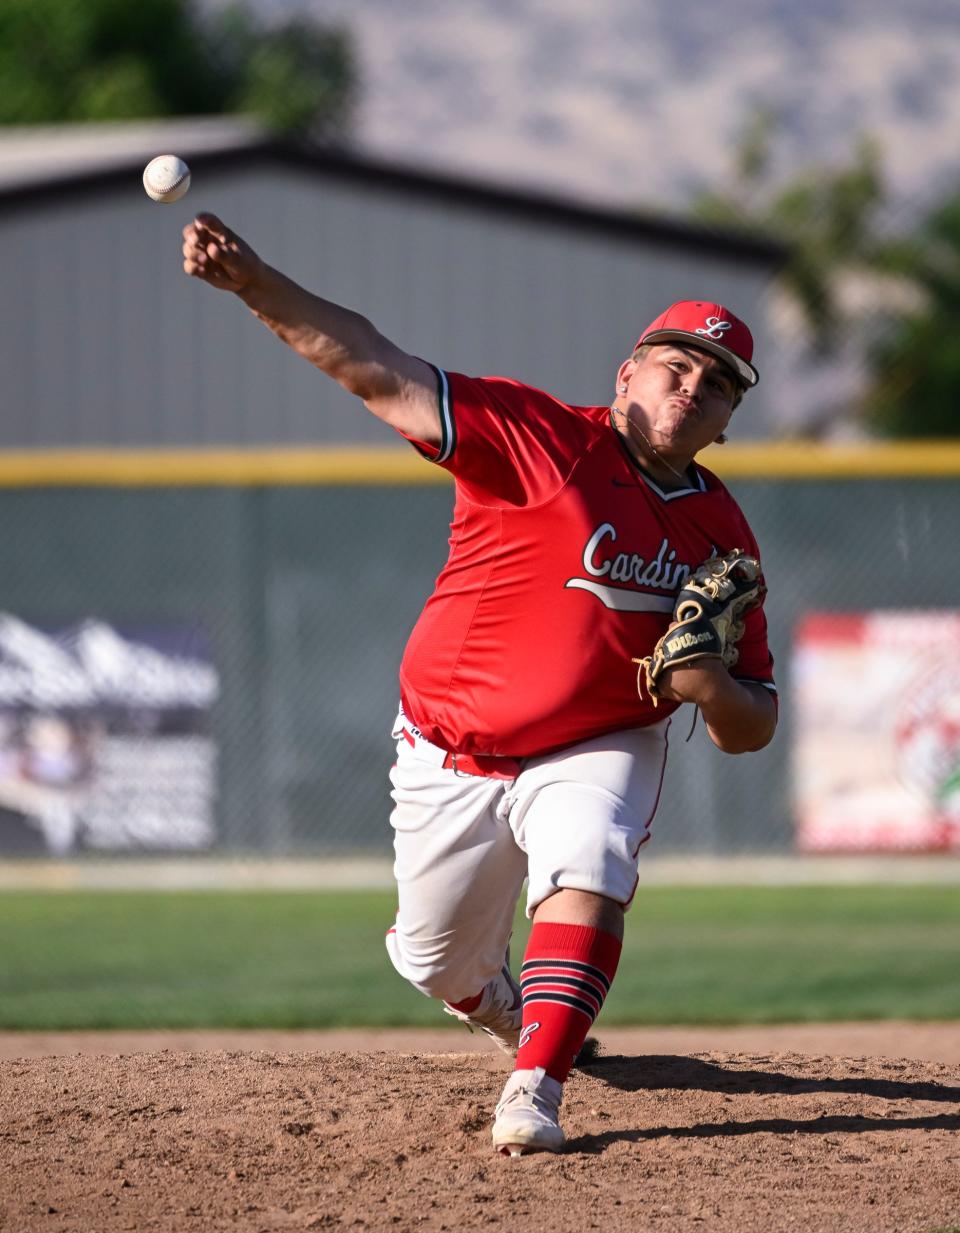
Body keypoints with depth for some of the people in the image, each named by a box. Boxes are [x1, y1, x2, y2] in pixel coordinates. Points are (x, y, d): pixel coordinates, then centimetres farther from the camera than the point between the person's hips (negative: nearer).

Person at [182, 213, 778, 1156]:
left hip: (598, 750, 1)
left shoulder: (721, 536, -4)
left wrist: (708, 683, -25)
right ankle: (504, 1004, 48)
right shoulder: (540, 438, -16)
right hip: (451, 752, -1)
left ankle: (534, 1093, -29)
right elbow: (379, 373, -29)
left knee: (589, 882, -30)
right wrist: (254, 284, -44)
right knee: (438, 962, 12)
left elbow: (753, 729, 1)